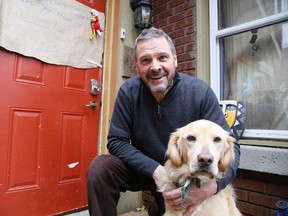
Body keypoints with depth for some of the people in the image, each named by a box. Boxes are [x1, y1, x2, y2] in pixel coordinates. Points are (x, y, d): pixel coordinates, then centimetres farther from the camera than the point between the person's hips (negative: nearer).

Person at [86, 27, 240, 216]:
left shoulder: (200, 93, -20)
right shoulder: (129, 91, -16)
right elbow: (116, 141, -13)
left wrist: (212, 184, -40)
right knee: (100, 167, -20)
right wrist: (155, 169, -26)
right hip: (144, 170, 1)